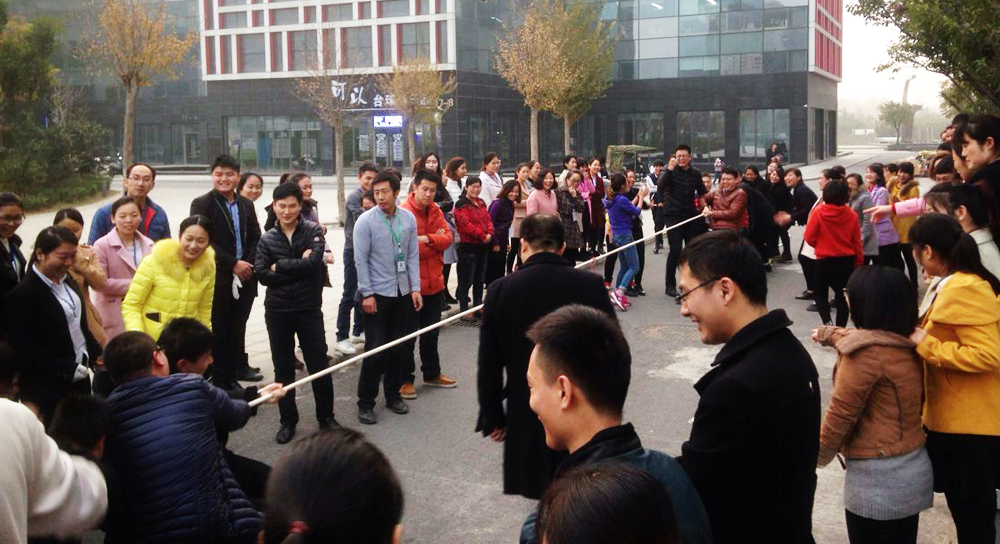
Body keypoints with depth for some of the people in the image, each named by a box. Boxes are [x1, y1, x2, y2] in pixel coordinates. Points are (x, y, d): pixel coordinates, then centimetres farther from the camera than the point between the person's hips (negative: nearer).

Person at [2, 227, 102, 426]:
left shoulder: (67, 281, 8)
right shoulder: (22, 295, -16)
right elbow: (24, 348, -17)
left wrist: (96, 354, 4)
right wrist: (67, 369, -19)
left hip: (80, 375, 7)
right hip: (49, 388, -7)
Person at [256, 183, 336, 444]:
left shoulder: (313, 232, -3)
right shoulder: (267, 239, 3)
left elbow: (313, 262, -19)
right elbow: (262, 274, -9)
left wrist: (280, 266, -11)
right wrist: (298, 266, -15)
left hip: (308, 308, -2)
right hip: (277, 311, 2)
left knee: (319, 365, 5)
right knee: (283, 367, 10)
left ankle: (326, 416, 22)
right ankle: (288, 420, 22)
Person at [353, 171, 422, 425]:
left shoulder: (408, 219, 2)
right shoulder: (366, 221, -9)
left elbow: (413, 256, 6)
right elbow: (361, 260, -9)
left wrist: (415, 288, 2)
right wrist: (367, 294, -12)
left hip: (403, 294, 4)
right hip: (377, 294, -4)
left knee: (398, 348, 12)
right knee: (375, 350, -3)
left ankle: (393, 395, 27)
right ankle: (365, 402, 7)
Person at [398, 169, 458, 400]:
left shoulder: (436, 211, 8)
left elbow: (447, 238, -1)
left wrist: (427, 239, -18)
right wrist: (437, 240, -11)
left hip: (434, 283, 7)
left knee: (431, 332, 19)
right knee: (408, 335, 4)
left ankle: (432, 373, 33)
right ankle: (405, 380, 15)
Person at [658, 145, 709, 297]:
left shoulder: (695, 173, 7)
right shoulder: (671, 171, -5)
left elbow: (702, 192, 19)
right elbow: (660, 187, -23)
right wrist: (670, 169, -29)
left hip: (691, 215, 4)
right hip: (673, 215, -4)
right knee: (675, 250, -9)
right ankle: (670, 285, 1)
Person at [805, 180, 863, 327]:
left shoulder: (819, 212, -11)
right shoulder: (852, 215, -5)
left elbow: (809, 238, -5)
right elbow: (857, 243, 1)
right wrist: (859, 263, 12)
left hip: (824, 260, -2)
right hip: (847, 261, 2)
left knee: (821, 293, 13)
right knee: (842, 294, 12)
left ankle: (827, 322, -10)